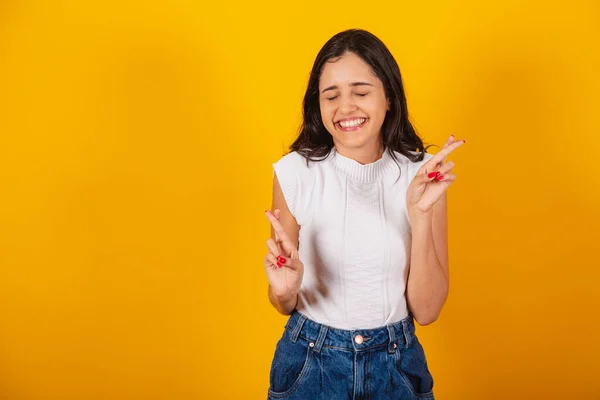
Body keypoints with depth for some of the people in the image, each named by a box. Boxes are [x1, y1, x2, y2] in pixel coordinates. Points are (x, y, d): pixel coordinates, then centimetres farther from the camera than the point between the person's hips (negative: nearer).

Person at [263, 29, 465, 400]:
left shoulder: (423, 174, -10)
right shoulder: (295, 171, -13)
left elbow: (426, 310, -12)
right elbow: (286, 306, -3)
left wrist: (421, 215, -23)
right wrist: (285, 290, -25)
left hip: (397, 364, 1)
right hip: (311, 361, 0)